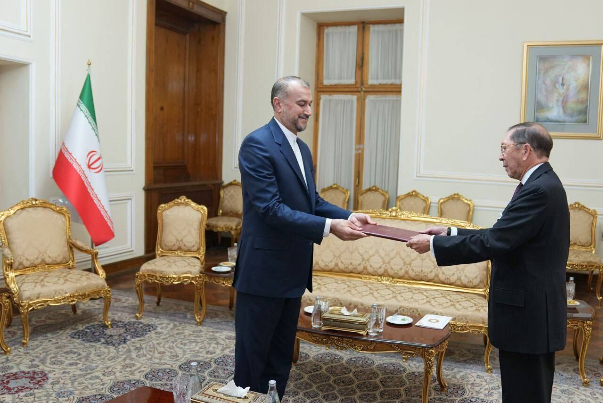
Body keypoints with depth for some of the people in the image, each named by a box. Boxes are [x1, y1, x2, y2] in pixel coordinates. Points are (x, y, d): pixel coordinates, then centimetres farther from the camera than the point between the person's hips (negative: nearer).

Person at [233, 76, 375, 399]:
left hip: (293, 270, 9)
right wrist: (329, 226, -27)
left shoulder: (302, 148, 12)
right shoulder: (257, 144, -15)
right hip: (263, 270, -8)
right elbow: (270, 209, -23)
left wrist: (347, 216, -4)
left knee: (282, 355, 17)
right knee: (253, 354, 6)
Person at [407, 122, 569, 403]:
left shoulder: (539, 190, -21)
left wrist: (434, 244, -15)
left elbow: (491, 243, -25)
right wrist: (450, 233, 8)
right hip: (530, 309, 10)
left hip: (527, 314, -10)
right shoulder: (542, 184, 11)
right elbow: (500, 235, 13)